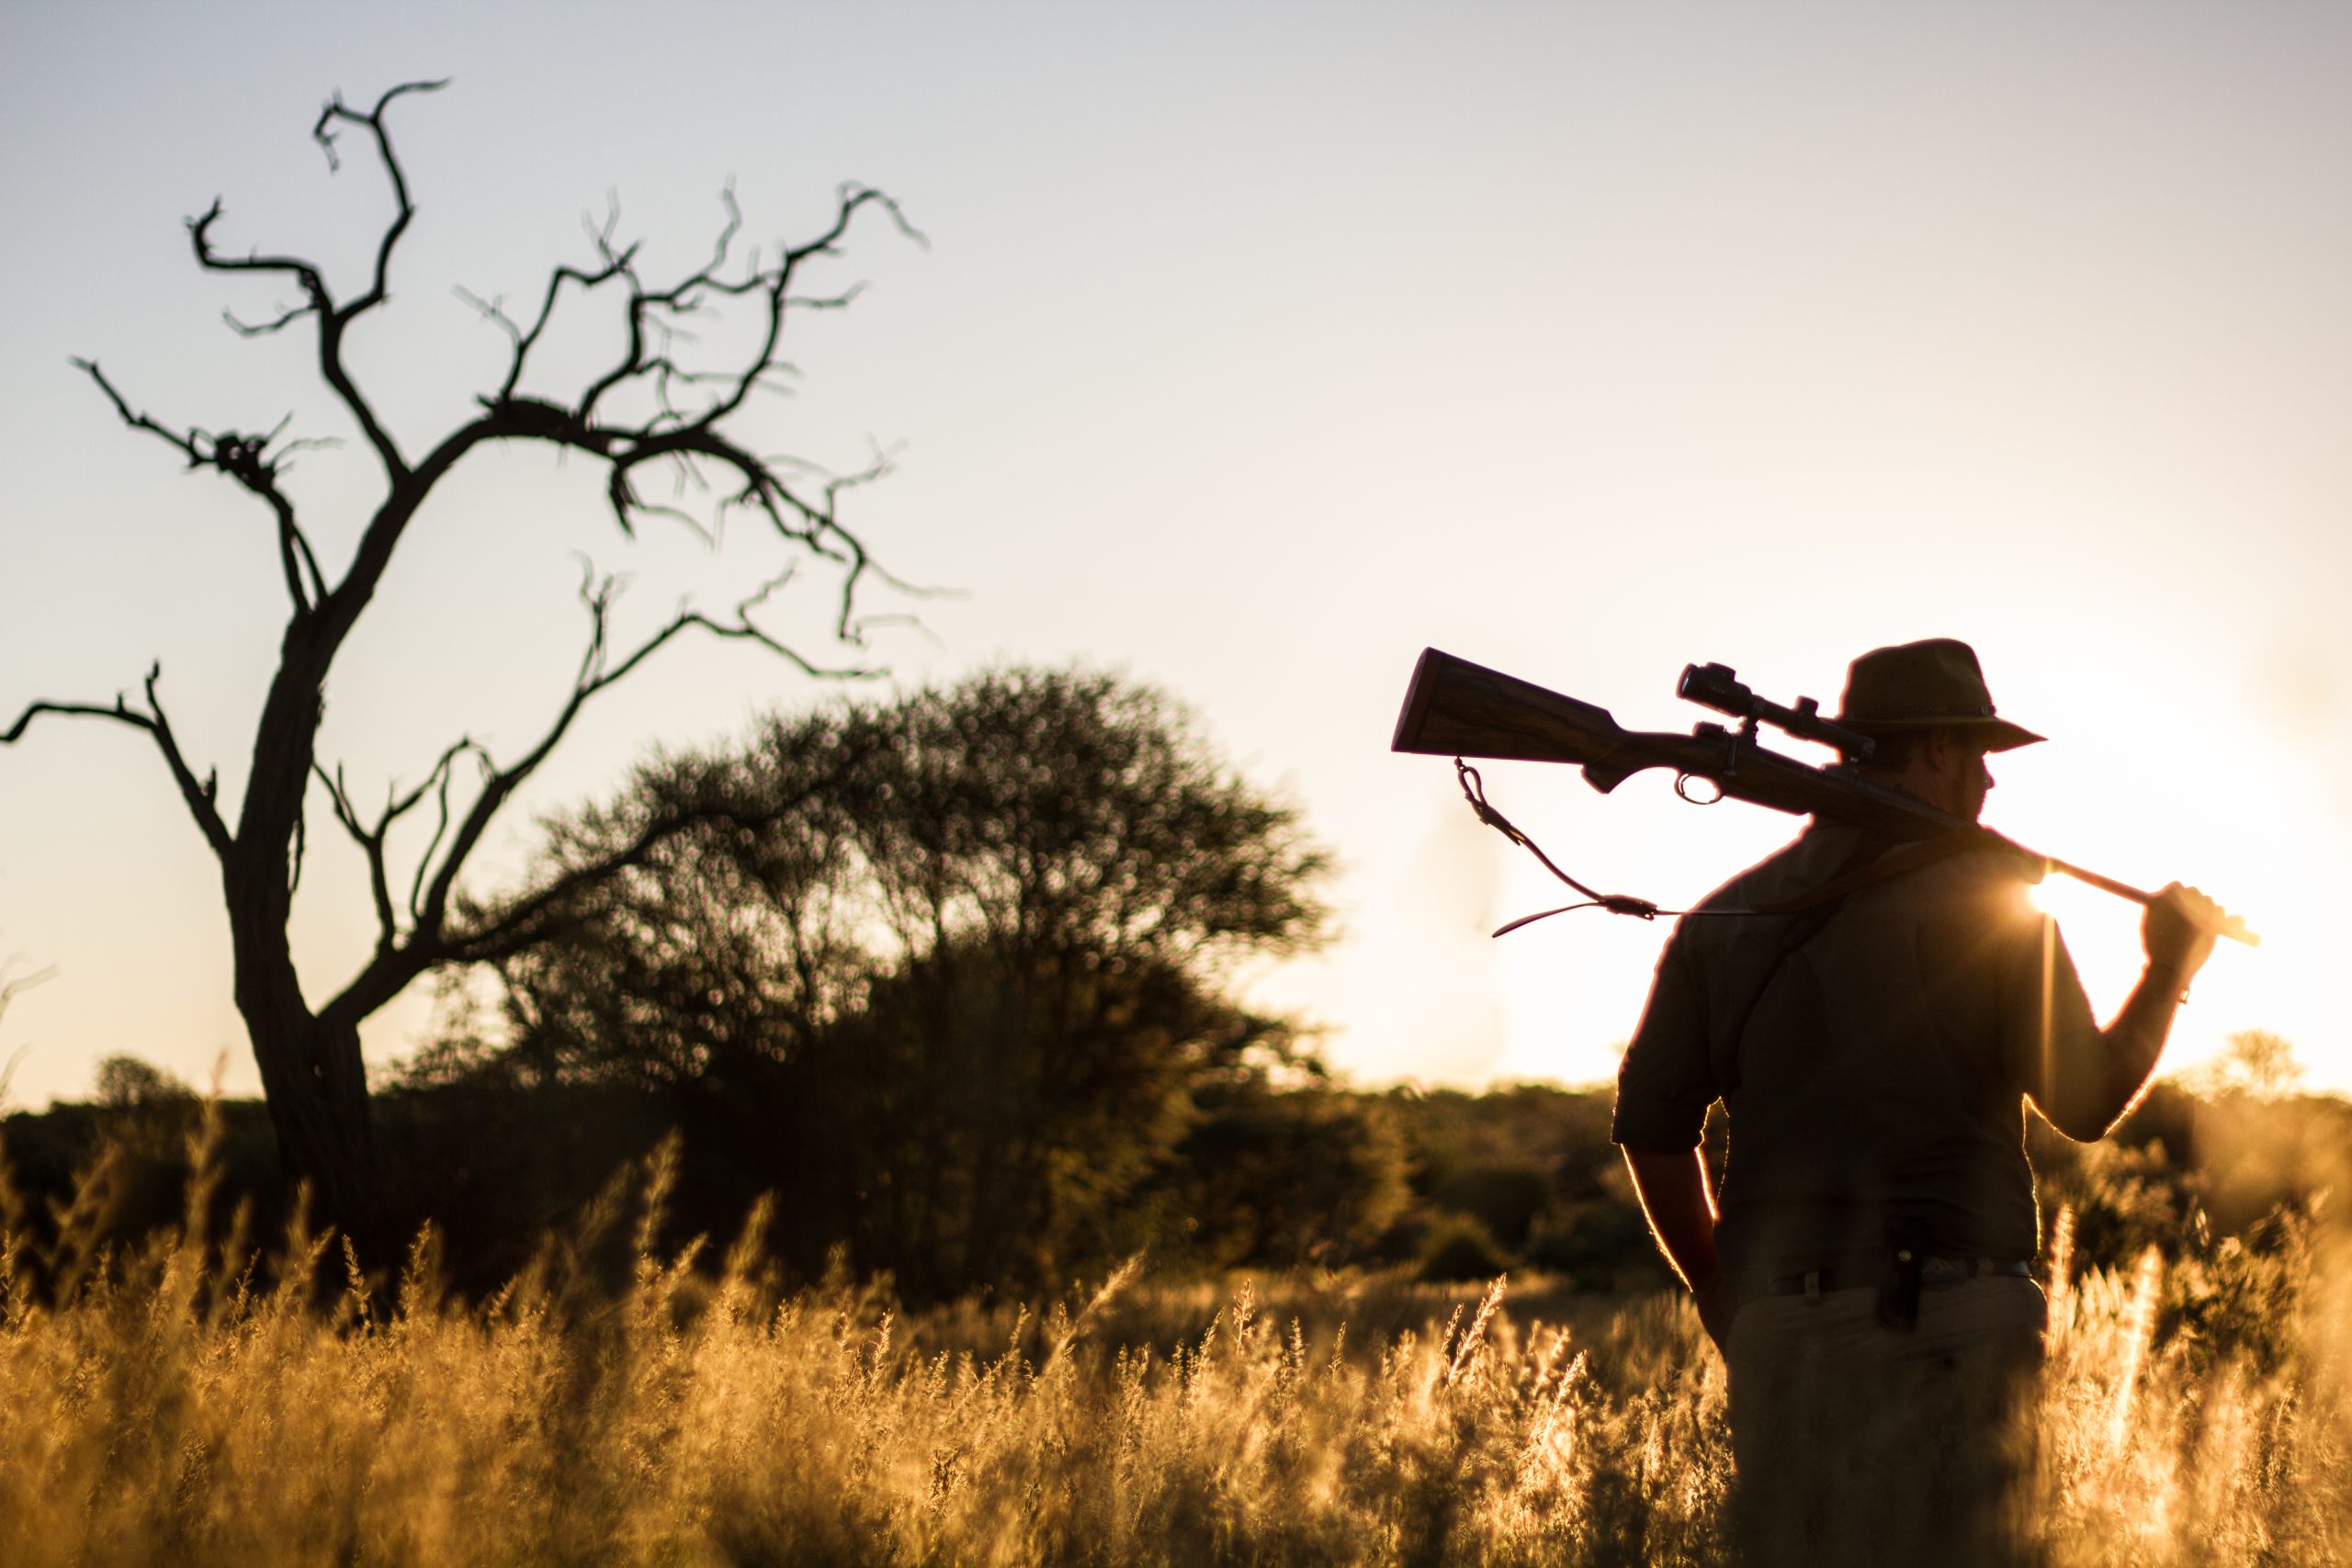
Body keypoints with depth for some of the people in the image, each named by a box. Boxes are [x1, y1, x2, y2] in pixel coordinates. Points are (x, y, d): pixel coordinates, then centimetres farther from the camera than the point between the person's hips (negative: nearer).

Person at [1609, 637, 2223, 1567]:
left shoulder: (1727, 916, 12)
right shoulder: (1990, 899, -2)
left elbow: (1651, 1123, 9)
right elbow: (2086, 1101, -2)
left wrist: (1722, 1297, 19)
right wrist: (2171, 969, 13)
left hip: (1782, 1326, 5)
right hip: (1949, 1317, -5)